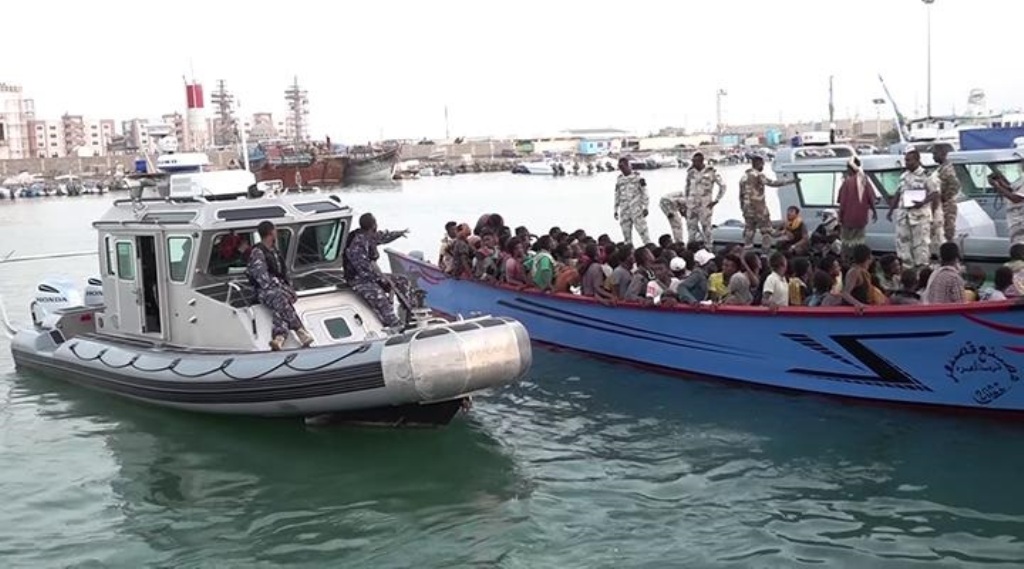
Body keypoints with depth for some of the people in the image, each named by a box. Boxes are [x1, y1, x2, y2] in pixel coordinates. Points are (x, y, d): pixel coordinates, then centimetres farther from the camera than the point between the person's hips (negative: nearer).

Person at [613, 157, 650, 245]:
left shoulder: (637, 177, 0)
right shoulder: (619, 180, 12)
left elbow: (644, 192, 0)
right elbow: (617, 195, 20)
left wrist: (645, 207, -6)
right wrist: (616, 210, 17)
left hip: (637, 209, -4)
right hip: (624, 211, 4)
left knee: (643, 231, -9)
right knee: (626, 235, 4)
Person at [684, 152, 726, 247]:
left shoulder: (711, 172, -7)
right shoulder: (691, 172, 6)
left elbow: (722, 186, -1)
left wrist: (716, 200, -5)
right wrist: (687, 201, 14)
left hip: (705, 206, -4)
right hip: (692, 206, 4)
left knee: (706, 229, -2)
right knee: (691, 229, 5)